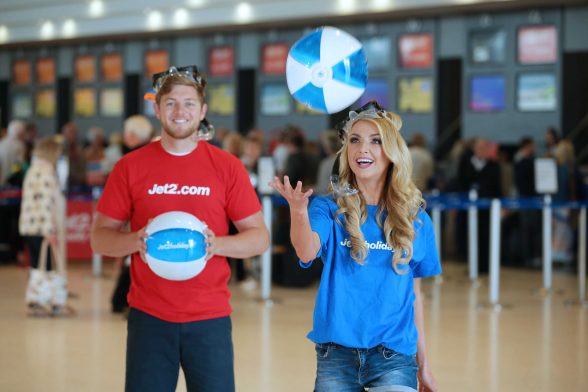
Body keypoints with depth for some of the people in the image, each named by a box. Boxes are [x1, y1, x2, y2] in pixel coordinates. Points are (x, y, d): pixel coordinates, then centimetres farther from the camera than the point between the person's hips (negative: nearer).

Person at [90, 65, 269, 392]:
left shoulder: (228, 166, 1)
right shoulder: (131, 166, 3)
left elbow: (259, 237, 3)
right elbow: (100, 237, 5)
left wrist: (218, 244, -16)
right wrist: (135, 241, -16)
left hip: (210, 318, 0)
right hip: (149, 316, 0)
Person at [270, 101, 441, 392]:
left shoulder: (414, 218, 5)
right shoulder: (329, 208, -1)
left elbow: (414, 293, 12)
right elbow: (307, 252, -22)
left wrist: (422, 363, 15)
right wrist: (299, 211, -42)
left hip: (393, 356, 1)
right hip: (337, 354, 0)